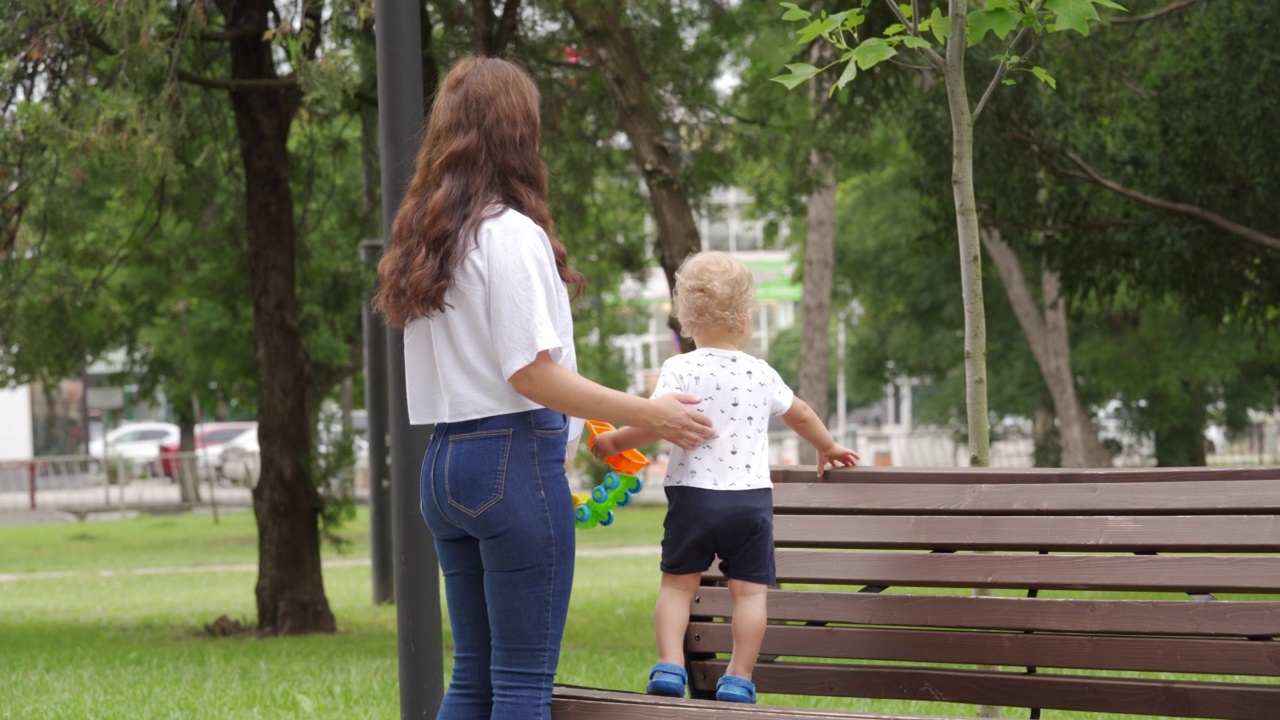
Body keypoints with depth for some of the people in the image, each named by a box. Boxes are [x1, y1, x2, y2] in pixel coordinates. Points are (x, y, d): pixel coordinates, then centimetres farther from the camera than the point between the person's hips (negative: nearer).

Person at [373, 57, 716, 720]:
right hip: (514, 464, -8)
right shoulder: (511, 235, -12)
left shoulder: (426, 239, 14)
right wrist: (647, 415, -10)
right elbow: (531, 372, -15)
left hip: (444, 461, 8)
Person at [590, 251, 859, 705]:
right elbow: (800, 414, 26)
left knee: (677, 583, 9)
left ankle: (670, 665, -1)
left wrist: (615, 441, 0)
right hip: (751, 497, 1)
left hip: (693, 494, -1)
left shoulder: (679, 370, -4)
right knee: (750, 590, 5)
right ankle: (739, 678, 2)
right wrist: (828, 448, 44)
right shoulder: (762, 374, 9)